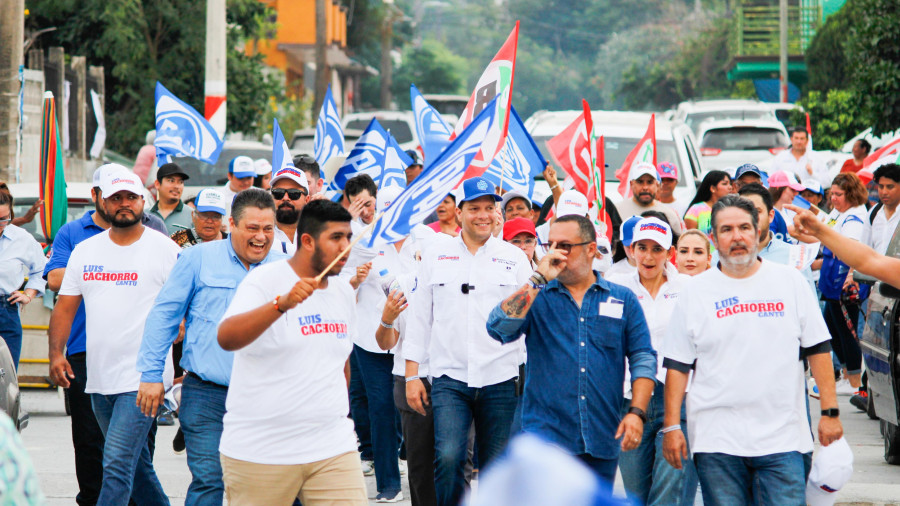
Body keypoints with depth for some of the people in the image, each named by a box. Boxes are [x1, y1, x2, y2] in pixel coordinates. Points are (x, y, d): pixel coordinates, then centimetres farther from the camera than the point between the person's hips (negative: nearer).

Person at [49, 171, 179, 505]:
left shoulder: (165, 249, -2)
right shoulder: (85, 251, 11)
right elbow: (65, 307, 14)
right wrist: (56, 353, 0)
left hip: (144, 377, -6)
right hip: (98, 377, 6)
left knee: (118, 465, -14)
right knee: (137, 464, 15)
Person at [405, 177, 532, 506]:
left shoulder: (514, 257, 7)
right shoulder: (436, 253, 8)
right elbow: (420, 316, 11)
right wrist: (412, 374, 6)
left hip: (499, 380, 1)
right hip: (449, 378, -1)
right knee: (448, 456, -19)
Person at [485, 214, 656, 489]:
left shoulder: (623, 299, 10)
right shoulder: (536, 297, 6)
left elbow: (642, 358, 8)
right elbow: (499, 327, -12)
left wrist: (637, 413, -4)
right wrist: (539, 279, -13)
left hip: (602, 442, 2)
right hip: (546, 435, -2)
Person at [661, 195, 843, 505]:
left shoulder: (790, 281, 7)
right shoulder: (696, 291, 6)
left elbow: (818, 349, 9)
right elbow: (677, 364, 6)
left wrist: (829, 412, 3)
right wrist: (672, 426, 0)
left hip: (782, 436, 0)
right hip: (716, 441, 0)